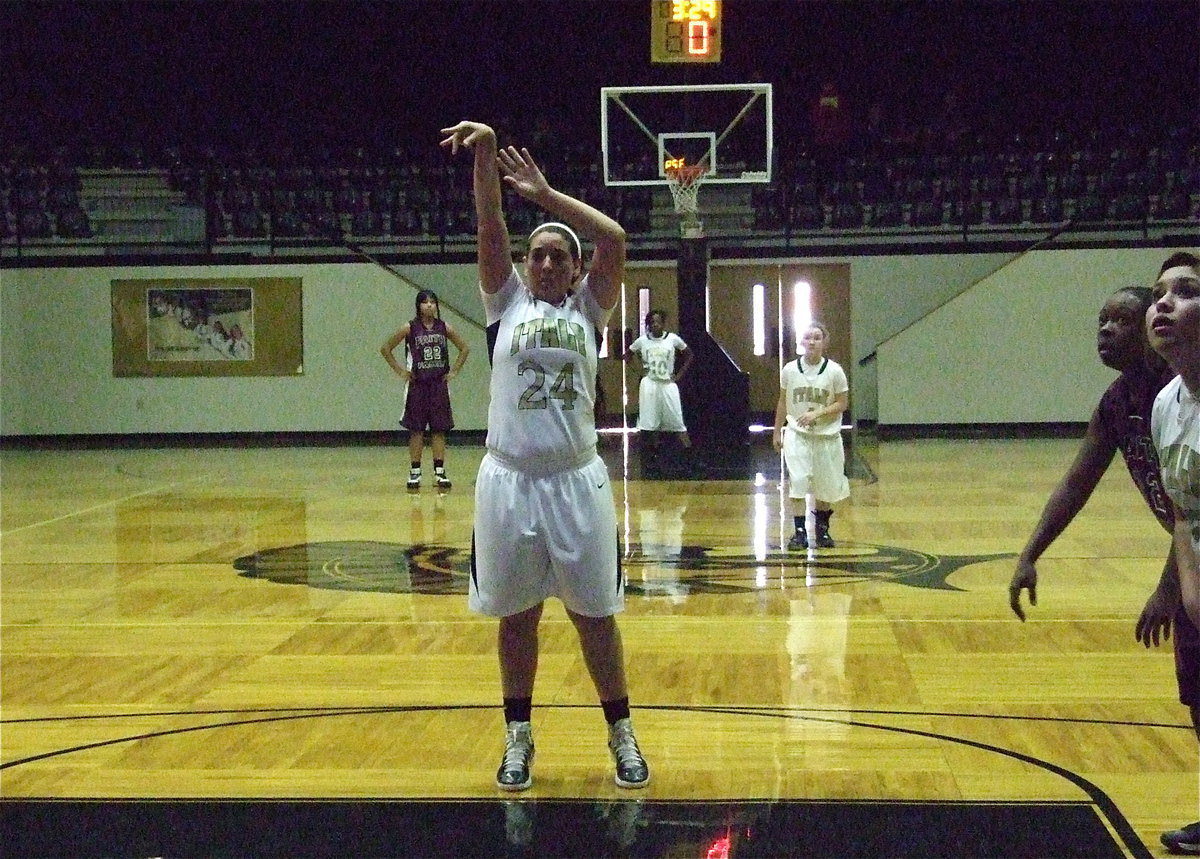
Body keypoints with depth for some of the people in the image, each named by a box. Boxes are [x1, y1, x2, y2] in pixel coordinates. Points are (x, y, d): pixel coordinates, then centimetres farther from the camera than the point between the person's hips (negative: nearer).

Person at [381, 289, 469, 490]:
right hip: (418, 385, -2)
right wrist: (400, 371, -2)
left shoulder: (444, 328, 2)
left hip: (439, 384, 2)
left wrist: (454, 370, 6)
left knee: (439, 429, 4)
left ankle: (439, 471, 8)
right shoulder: (410, 328, -4)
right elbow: (385, 349, 1)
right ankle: (415, 472, 9)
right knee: (416, 430, 2)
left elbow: (465, 348, 13)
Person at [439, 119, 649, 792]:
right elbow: (491, 230, -4)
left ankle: (623, 735, 18)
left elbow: (615, 239, -7)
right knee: (517, 615, 9)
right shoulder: (507, 302, 8)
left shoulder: (588, 307, 7)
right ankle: (518, 738, 22)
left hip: (577, 478, -1)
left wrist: (547, 194, -5)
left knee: (596, 614, 6)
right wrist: (485, 157, -15)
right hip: (509, 478, 1)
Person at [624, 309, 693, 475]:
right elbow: (627, 355, 13)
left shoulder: (673, 339, -5)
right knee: (649, 423, 0)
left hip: (668, 384, -1)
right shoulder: (642, 340, -2)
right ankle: (653, 455, 10)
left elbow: (689, 355, 7)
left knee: (677, 421, -4)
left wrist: (679, 375, 0)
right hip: (649, 384, 1)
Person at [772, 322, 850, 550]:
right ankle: (800, 531, -5)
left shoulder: (834, 371, -9)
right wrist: (777, 431, 10)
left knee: (826, 487, 10)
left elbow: (842, 404, -5)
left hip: (827, 435, 0)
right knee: (797, 482, -12)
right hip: (797, 434, 0)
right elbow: (783, 402, 8)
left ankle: (822, 529, 30)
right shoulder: (790, 369, -3)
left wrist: (816, 414, -19)